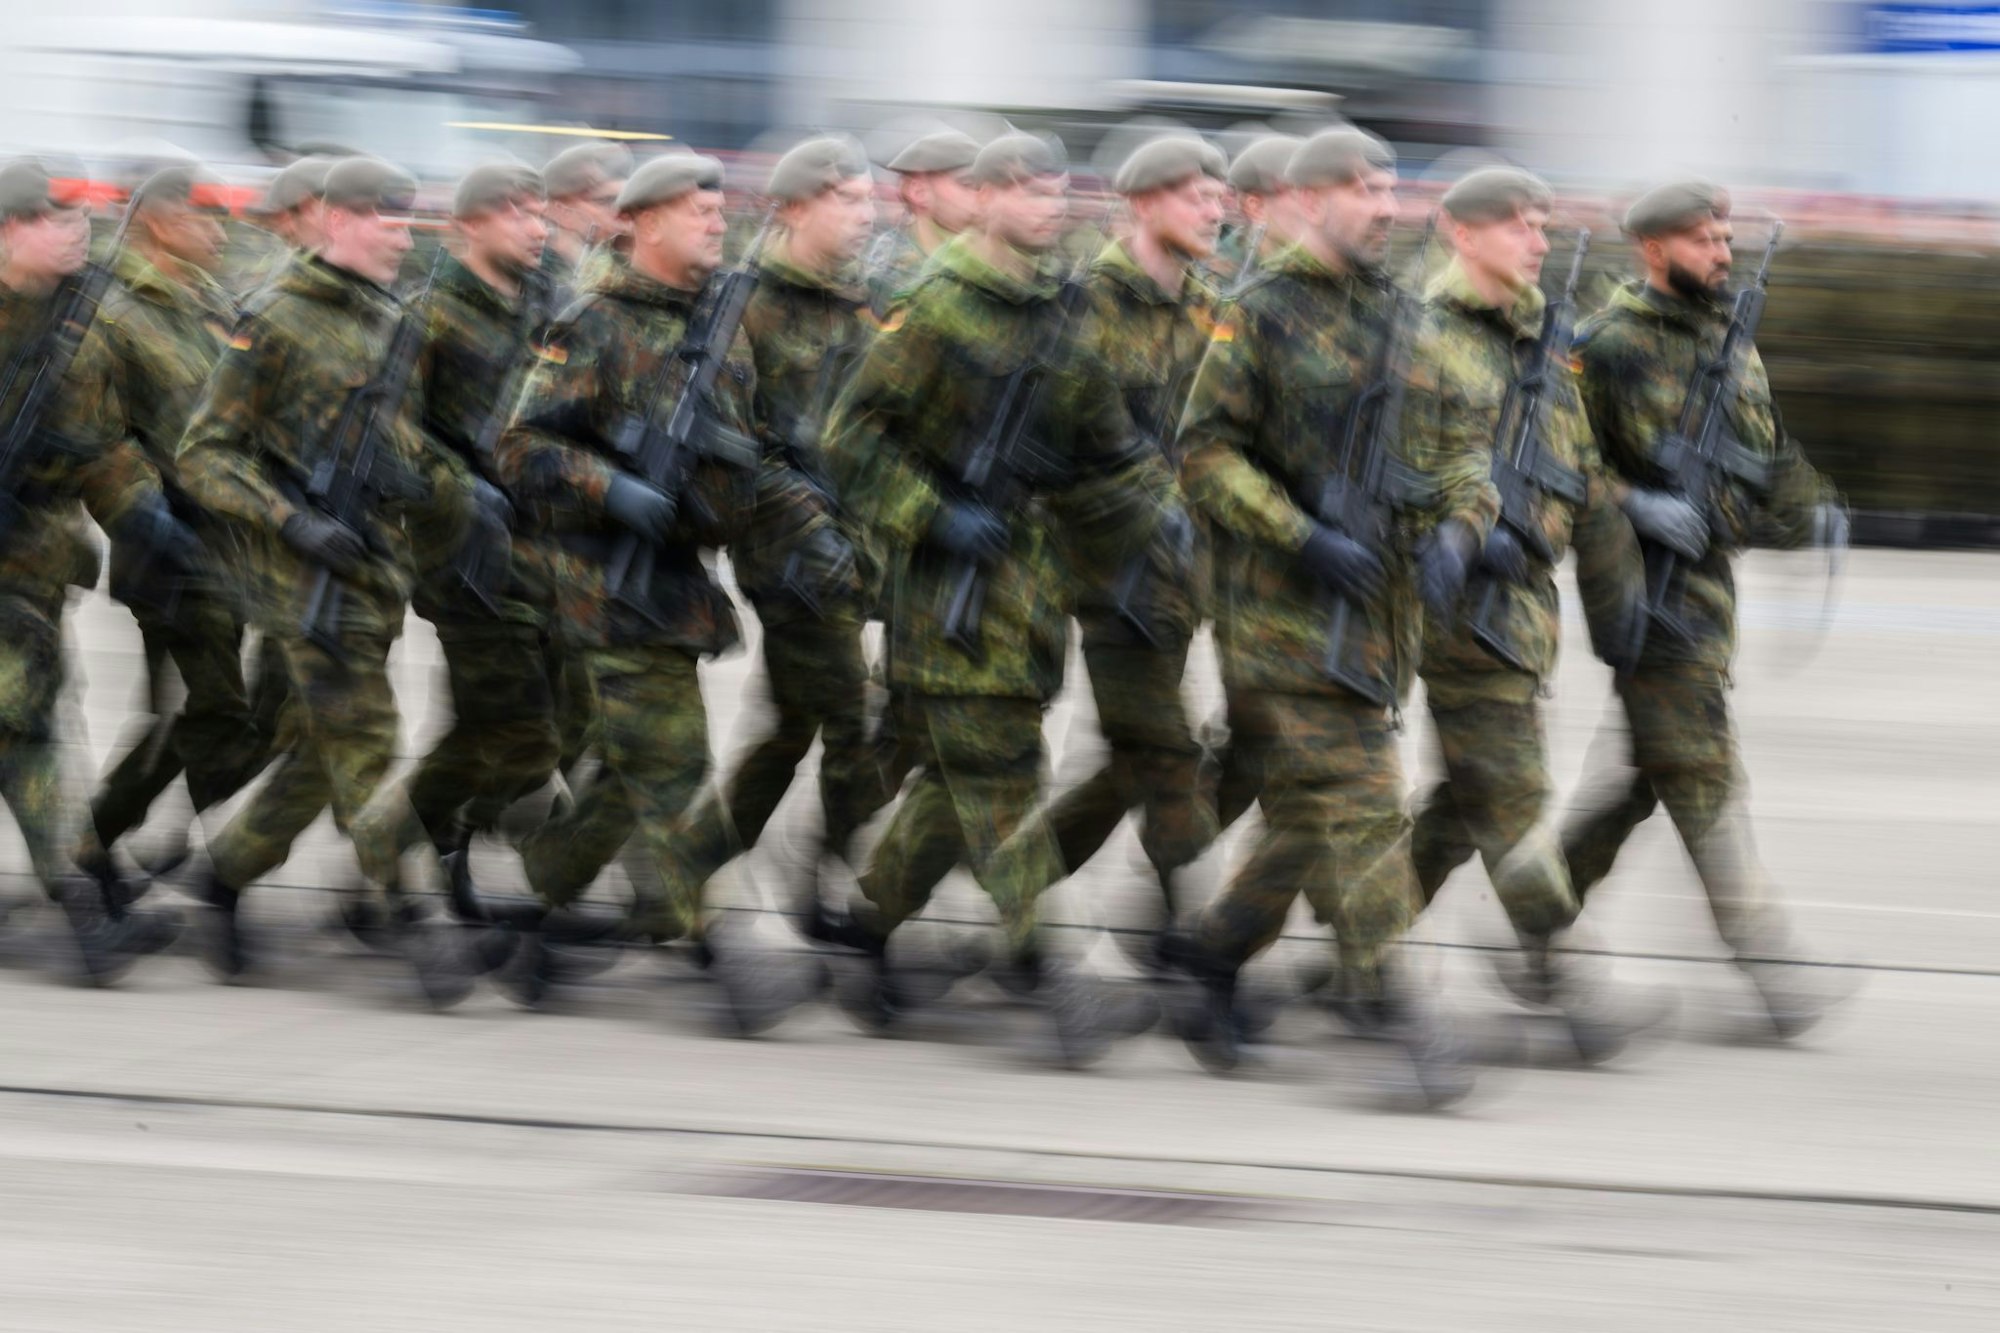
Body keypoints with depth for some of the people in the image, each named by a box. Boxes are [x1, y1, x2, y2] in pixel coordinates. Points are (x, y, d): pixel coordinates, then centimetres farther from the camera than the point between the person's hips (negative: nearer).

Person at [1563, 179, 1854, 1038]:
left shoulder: (1732, 345, 14)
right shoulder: (1607, 347, -10)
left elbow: (1769, 453, 21)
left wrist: (1811, 510, 2)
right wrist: (1639, 508, -24)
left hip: (1710, 573, 8)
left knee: (1654, 769, 12)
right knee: (1700, 771, -8)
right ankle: (1765, 961, -10)